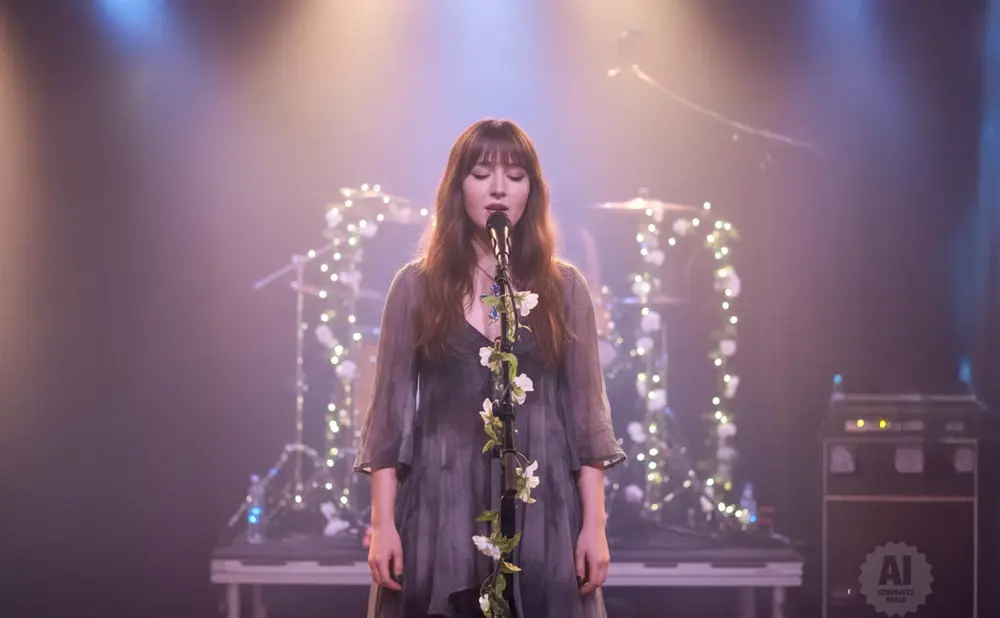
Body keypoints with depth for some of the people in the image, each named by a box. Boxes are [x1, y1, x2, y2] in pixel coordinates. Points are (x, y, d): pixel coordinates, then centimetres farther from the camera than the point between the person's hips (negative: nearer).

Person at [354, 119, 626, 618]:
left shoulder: (564, 287, 8)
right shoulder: (417, 286, 5)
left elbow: (586, 409, 5)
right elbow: (391, 408, 3)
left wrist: (594, 524, -1)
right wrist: (383, 523, -4)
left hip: (540, 507, 1)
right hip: (440, 506, 0)